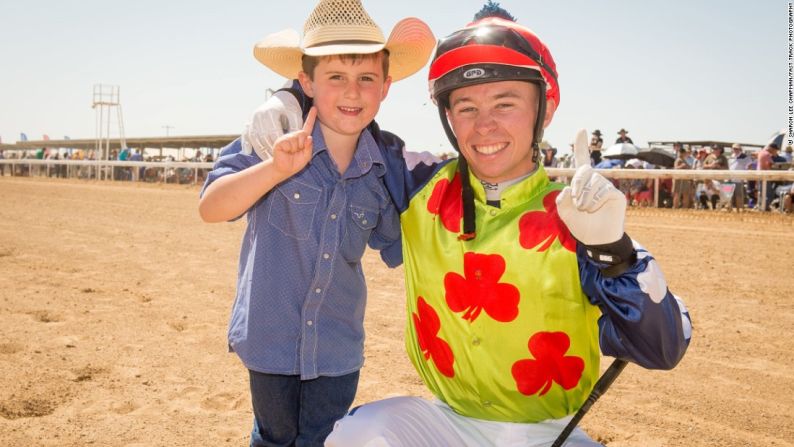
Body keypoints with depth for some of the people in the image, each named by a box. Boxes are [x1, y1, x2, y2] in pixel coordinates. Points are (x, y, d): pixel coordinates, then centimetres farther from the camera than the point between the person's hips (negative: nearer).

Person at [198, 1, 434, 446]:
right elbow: (211, 208, -20)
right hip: (272, 338, -1)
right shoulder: (273, 140, -15)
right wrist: (276, 168, -33)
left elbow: (398, 249, 5)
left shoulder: (384, 170, -6)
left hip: (338, 347, 2)